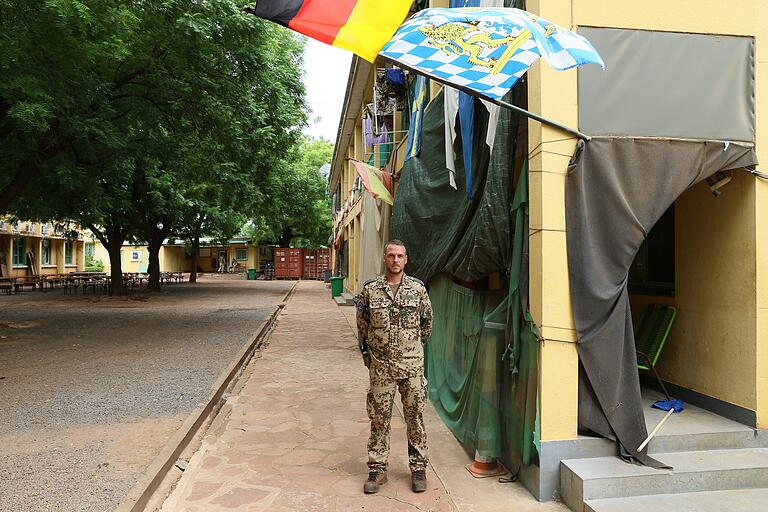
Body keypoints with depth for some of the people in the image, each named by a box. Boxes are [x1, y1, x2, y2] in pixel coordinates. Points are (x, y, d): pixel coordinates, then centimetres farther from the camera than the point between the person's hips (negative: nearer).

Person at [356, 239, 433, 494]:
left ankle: (418, 468, 24)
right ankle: (377, 469, 21)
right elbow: (362, 324, 10)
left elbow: (427, 322, 13)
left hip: (412, 365, 0)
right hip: (381, 366, 0)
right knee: (379, 418, 8)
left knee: (415, 417, 9)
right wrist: (366, 353, 12)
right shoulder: (370, 289, -2)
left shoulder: (418, 288, -1)